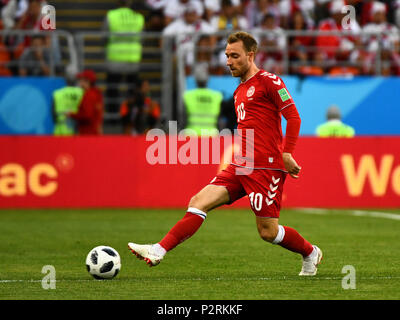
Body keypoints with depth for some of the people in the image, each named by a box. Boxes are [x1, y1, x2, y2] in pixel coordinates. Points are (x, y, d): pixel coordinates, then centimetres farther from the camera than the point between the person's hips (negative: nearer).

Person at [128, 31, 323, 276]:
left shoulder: (268, 81, -6)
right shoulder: (240, 91, 20)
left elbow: (293, 117, -11)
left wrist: (287, 154, -19)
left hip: (265, 168, -8)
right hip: (240, 167, 8)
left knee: (268, 231, -4)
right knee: (199, 201, -7)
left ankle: (311, 254, 21)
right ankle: (158, 251, -15)